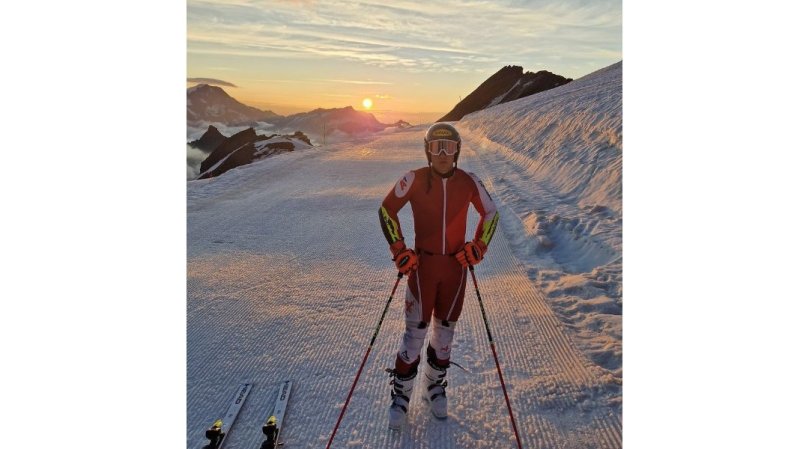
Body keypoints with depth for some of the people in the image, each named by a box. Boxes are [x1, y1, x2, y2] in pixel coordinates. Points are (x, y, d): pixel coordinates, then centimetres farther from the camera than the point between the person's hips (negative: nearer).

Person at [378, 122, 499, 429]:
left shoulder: (468, 182, -3)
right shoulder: (414, 179, -9)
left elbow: (490, 213, 11)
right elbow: (387, 210, 1)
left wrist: (478, 246, -2)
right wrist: (398, 249, -6)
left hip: (456, 266, 3)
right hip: (422, 265, -2)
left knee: (445, 330, 13)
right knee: (416, 331, 0)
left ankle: (435, 387, 35)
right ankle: (401, 394, 19)